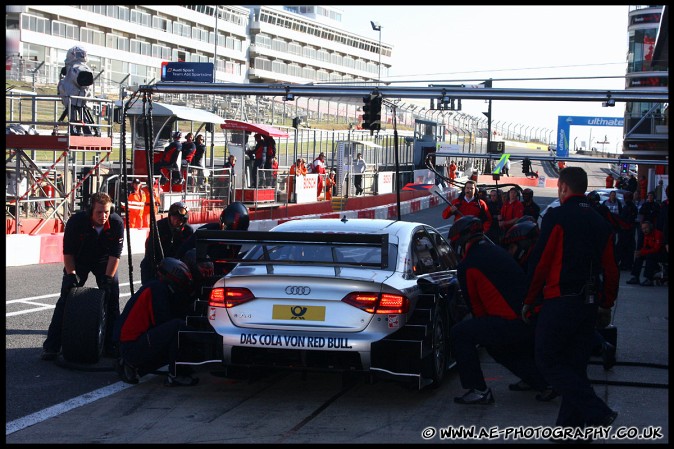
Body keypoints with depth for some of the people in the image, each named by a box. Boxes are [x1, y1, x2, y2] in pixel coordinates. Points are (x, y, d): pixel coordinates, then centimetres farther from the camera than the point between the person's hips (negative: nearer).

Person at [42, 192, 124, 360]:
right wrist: (71, 275, -25)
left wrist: (107, 279, -24)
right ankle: (51, 346, -5)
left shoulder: (117, 223, -25)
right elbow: (68, 252, -18)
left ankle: (111, 345, 4)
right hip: (79, 261, -1)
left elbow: (115, 254, -20)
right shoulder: (76, 221, -28)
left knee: (112, 297, -6)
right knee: (66, 299, -7)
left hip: (105, 262, 1)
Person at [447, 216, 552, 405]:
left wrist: (484, 329, 22)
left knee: (459, 334, 1)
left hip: (512, 323, -8)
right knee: (496, 344, 33)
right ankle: (544, 380, 25)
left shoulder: (467, 266, -3)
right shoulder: (498, 252, 20)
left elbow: (475, 305, 4)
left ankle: (478, 390, -2)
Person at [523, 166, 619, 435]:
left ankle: (597, 412, -10)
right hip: (589, 304, 7)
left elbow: (540, 263, -11)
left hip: (560, 302, -7)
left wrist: (528, 301, -2)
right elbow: (610, 269, 14)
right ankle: (570, 426, 13)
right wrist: (607, 305, 23)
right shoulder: (600, 223, 13)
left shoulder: (557, 218, -9)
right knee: (575, 365, 12)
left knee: (547, 360, 0)